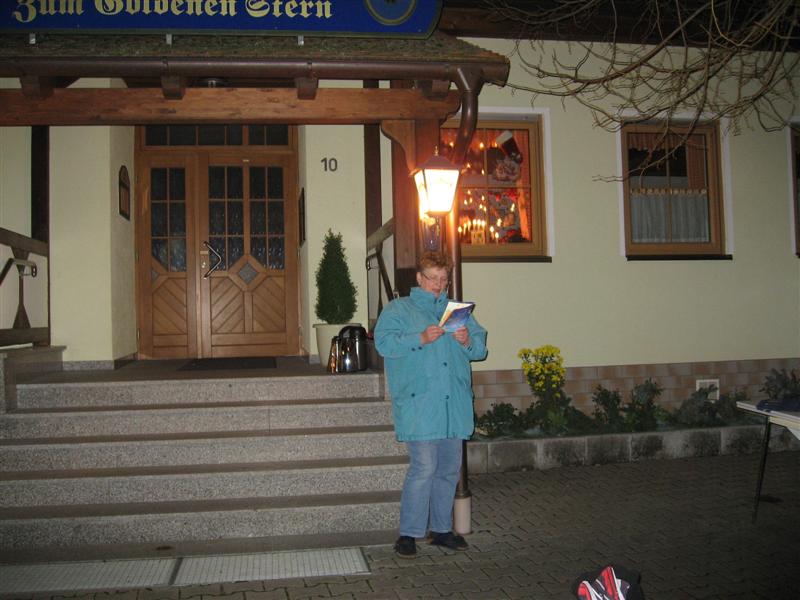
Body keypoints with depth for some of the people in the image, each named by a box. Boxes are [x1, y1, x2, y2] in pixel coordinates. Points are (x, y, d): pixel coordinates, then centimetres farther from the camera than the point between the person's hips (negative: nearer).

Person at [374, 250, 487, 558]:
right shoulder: (398, 309, 6)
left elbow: (481, 348, 17)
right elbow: (384, 342, -9)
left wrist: (468, 341, -5)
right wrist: (421, 339, -20)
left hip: (454, 403, 5)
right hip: (418, 403, -5)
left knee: (449, 469, 10)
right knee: (423, 467, -11)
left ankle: (441, 529, 22)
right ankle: (408, 533, 0)